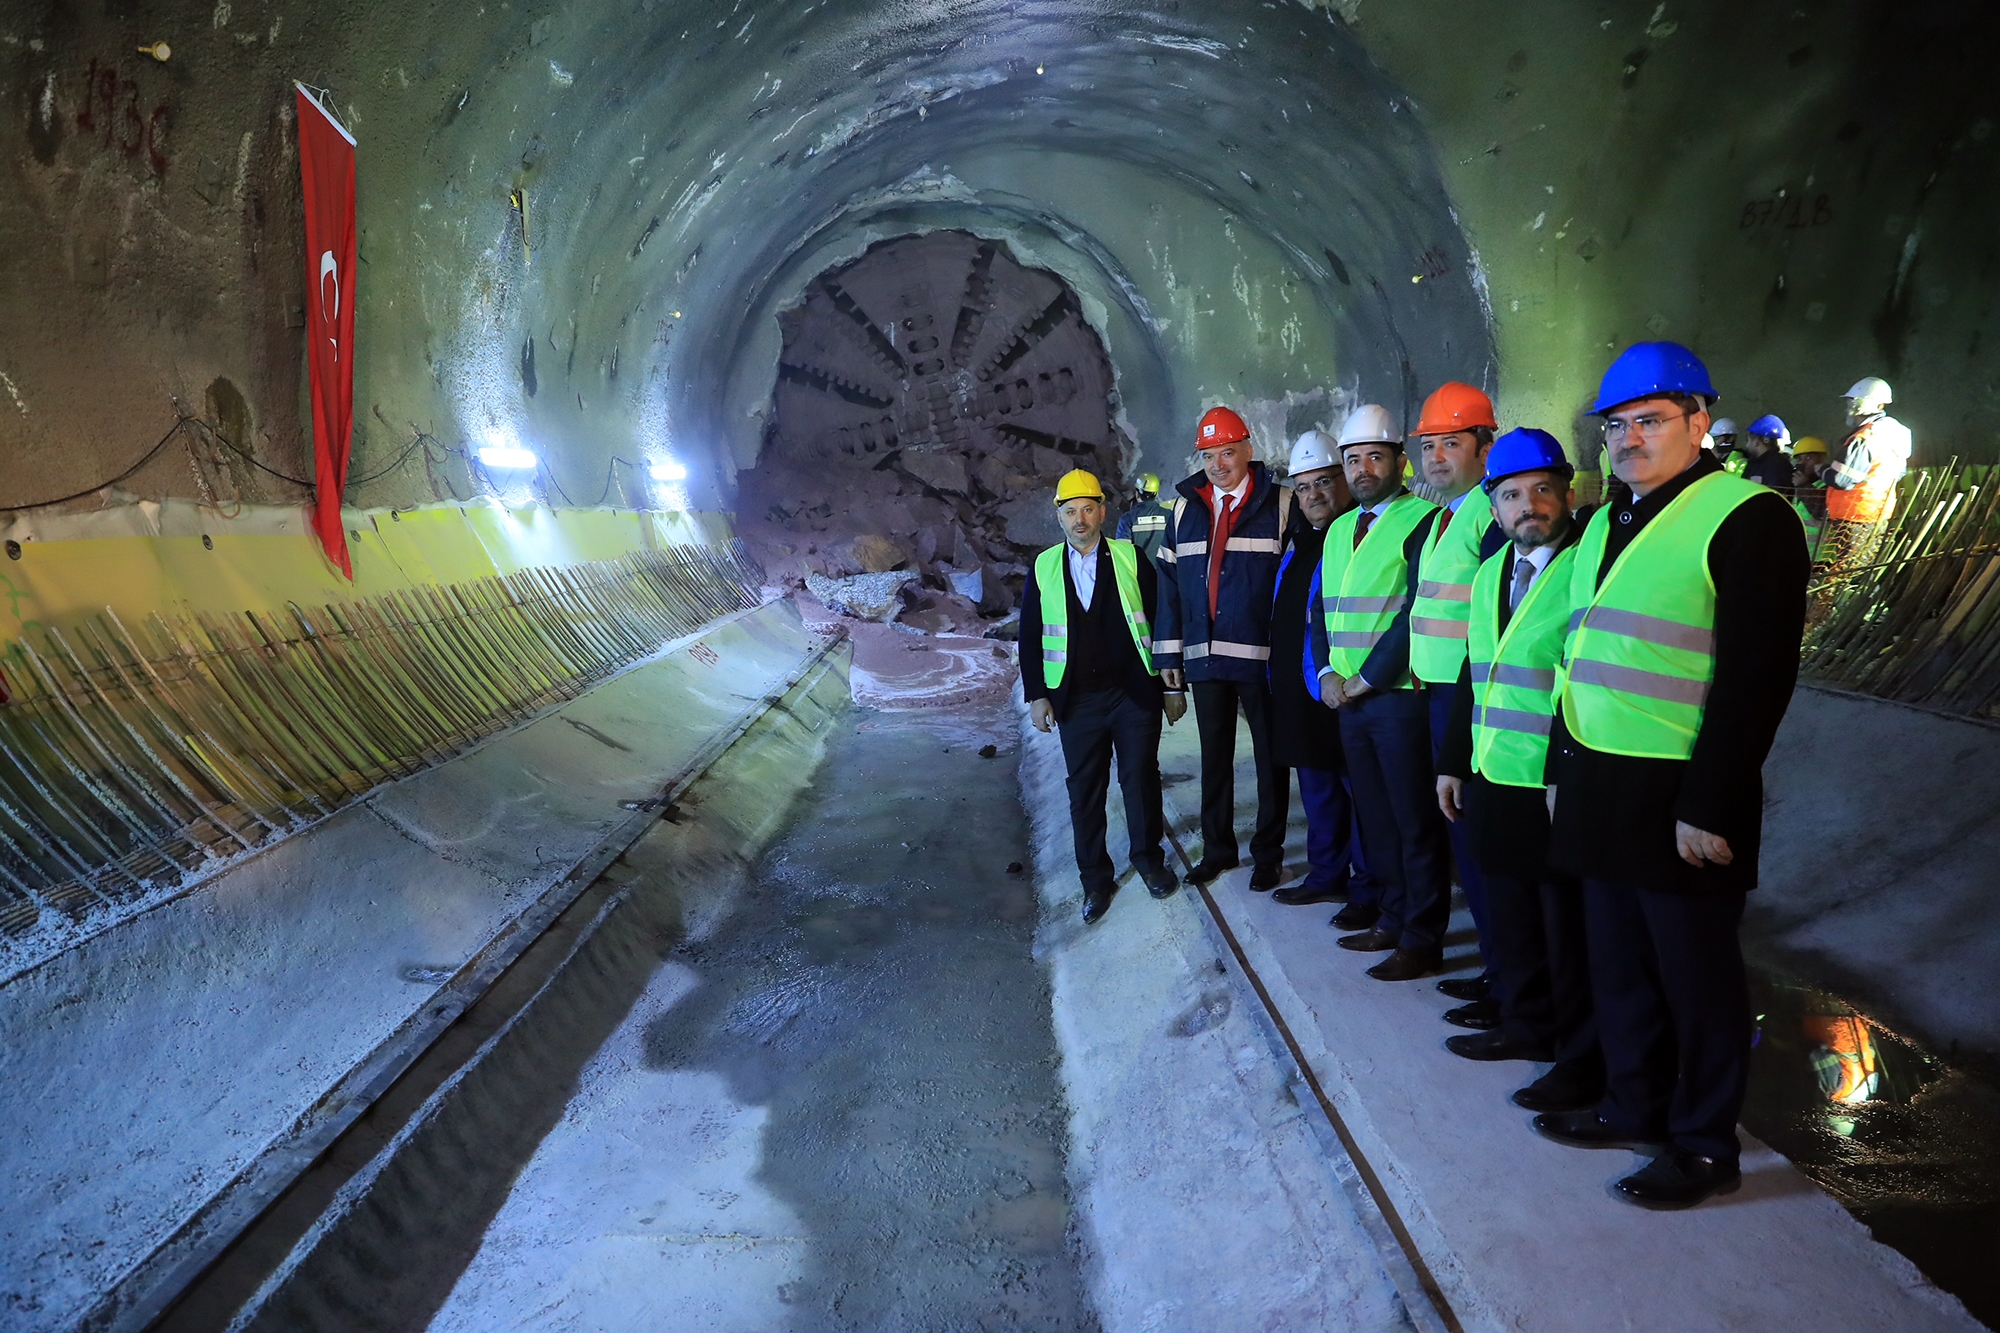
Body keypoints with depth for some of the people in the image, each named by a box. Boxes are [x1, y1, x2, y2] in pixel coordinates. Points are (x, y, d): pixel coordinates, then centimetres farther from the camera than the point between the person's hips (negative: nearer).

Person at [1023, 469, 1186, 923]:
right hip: (1076, 700, 2)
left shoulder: (1132, 559, -1)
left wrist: (1173, 686, -1)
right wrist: (1036, 695, 2)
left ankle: (1149, 859, 28)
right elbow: (1030, 637, 8)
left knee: (1141, 779, 7)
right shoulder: (1043, 568, 5)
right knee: (1084, 790, 7)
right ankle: (1095, 879, 20)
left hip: (1135, 694, -1)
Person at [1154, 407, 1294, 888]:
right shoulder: (1185, 509, 10)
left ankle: (1268, 852, 20)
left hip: (1262, 657, -4)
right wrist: (1169, 652, 5)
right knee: (1214, 757, 14)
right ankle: (1217, 847, 27)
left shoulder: (1280, 504, -4)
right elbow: (1169, 582, 9)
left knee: (1269, 756, 7)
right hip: (1204, 657, 4)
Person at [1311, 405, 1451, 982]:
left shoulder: (1423, 519, -8)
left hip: (1401, 695, -7)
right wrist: (1328, 672, 3)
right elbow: (1323, 608, 19)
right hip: (1348, 697, 7)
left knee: (1416, 822, 1)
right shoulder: (1339, 529, 16)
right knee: (1376, 819, 14)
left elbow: (1419, 611, -16)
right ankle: (1393, 920, 27)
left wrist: (1367, 678, -14)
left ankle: (1422, 940, 11)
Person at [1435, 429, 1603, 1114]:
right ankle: (1527, 1024, 36)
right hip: (1494, 782, 7)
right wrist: (1453, 762, 15)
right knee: (1511, 916, 19)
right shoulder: (1489, 573, 12)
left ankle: (1584, 1058, 20)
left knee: (1571, 929, 5)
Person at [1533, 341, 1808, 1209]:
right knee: (1619, 965, 17)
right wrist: (1564, 767, 17)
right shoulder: (1608, 523, 15)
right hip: (1599, 786, 8)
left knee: (1696, 976, 6)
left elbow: (1756, 676, -17)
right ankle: (1634, 1105, 34)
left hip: (1680, 799, -8)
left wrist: (1709, 806, -19)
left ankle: (1705, 1145, 21)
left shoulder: (1745, 519, -11)